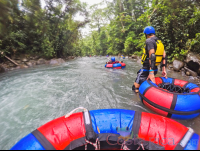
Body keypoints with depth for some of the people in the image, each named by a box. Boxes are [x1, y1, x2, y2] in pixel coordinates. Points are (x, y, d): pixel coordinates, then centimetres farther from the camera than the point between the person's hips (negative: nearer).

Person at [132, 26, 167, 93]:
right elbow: (164, 56, 10)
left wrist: (151, 72, -27)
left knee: (135, 88, -5)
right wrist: (164, 69, 10)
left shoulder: (149, 41, -11)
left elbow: (152, 56, -24)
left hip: (146, 69, -9)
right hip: (155, 69, 9)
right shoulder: (160, 42, 15)